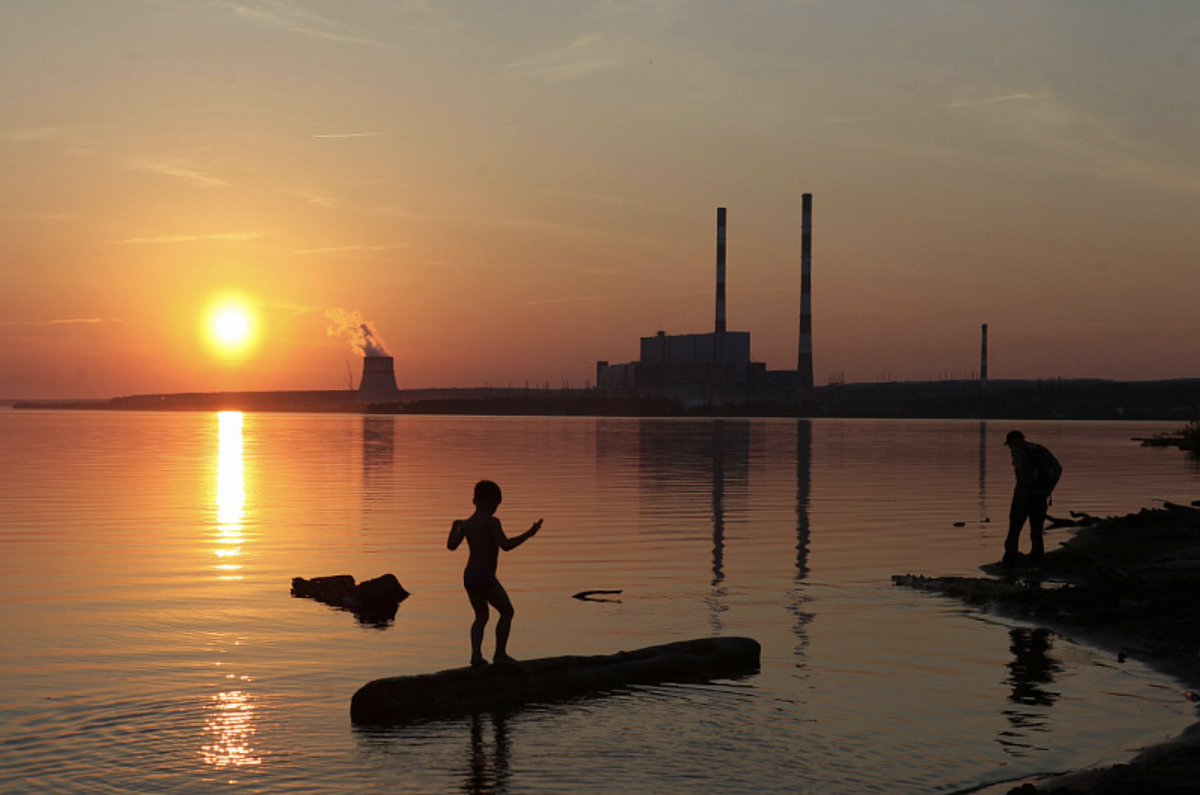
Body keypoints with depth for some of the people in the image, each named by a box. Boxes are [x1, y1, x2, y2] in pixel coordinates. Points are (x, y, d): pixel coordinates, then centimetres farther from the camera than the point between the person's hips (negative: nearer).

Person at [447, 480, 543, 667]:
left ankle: (476, 655, 6)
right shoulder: (492, 522, -12)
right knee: (506, 611, 10)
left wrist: (455, 526, 32)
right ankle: (500, 654, 11)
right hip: (485, 577, -7)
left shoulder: (466, 524, 7)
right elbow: (505, 545, -21)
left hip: (469, 576, 7)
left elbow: (451, 546, 14)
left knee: (481, 616, 20)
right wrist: (529, 534, -13)